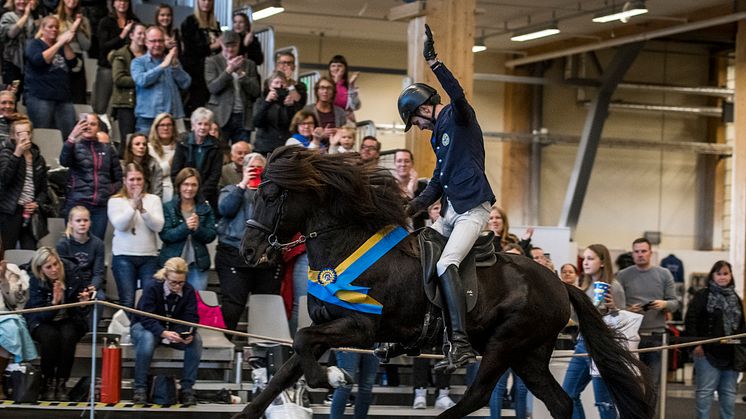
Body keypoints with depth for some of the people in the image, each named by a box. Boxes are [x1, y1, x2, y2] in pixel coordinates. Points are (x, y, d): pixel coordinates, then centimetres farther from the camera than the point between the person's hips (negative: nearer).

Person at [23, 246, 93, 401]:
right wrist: (54, 302, -40)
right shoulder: (35, 281, -16)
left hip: (69, 319, 1)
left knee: (68, 336, -32)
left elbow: (82, 312, -8)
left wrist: (84, 302, -31)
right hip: (42, 322, -1)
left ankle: (61, 383, -20)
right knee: (50, 336, -34)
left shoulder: (72, 273, -14)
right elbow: (39, 314, -23)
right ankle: (48, 384, -18)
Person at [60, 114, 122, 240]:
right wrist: (72, 137, -34)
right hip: (77, 203, -3)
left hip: (101, 206, 3)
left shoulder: (107, 149, 13)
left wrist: (111, 190, 2)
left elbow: (119, 178, 21)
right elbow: (64, 161, -21)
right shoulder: (76, 146, 3)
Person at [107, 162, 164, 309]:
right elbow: (119, 225, -9)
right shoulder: (115, 201, 5)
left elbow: (158, 226, -3)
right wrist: (133, 206, -19)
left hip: (149, 256, 2)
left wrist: (142, 209, -17)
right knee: (127, 301, -5)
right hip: (124, 256, -1)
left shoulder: (154, 199, 9)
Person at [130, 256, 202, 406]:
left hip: (175, 330, 3)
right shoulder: (152, 288, -22)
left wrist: (189, 333, -39)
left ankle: (187, 388, -18)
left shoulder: (188, 291, -10)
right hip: (146, 327, -3)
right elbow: (147, 319, -29)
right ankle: (140, 388, -30)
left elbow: (191, 317, -15)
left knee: (196, 340, -26)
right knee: (147, 339, -40)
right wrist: (164, 333, -47)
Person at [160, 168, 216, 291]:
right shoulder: (168, 208, 2)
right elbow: (165, 235, -8)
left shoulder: (205, 209, 10)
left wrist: (198, 229, -17)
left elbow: (211, 236, 2)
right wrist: (185, 227, -21)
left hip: (198, 265, 2)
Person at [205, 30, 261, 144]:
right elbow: (212, 88, -6)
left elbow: (256, 92, 7)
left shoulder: (249, 64, 14)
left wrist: (241, 73, -5)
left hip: (243, 118, 2)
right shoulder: (212, 62, 7)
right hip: (221, 117, -2)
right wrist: (229, 70, -14)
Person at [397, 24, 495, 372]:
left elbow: (457, 94, -27)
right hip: (450, 210, 10)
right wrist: (413, 207, 14)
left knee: (445, 265, -24)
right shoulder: (438, 134, 23)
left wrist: (432, 60, -36)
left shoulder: (458, 117, -3)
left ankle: (461, 344, -32)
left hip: (472, 208, -10)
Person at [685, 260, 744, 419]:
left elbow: (741, 325, 20)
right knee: (705, 391, -2)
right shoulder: (702, 295, -2)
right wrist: (695, 343, -15)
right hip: (708, 352, -5)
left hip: (730, 354, 5)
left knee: (729, 392, 9)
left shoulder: (735, 298, 15)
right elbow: (691, 320, -8)